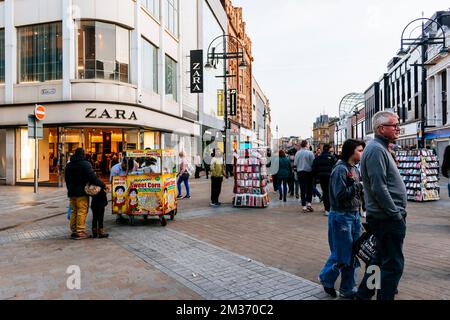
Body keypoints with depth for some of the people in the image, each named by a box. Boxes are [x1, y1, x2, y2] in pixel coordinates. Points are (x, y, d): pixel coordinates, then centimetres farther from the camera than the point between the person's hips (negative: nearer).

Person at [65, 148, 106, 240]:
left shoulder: (69, 165, 14)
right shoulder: (85, 164, -12)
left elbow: (66, 179, 20)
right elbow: (93, 177, -20)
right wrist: (103, 185, -17)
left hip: (72, 192, 8)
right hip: (82, 192, -7)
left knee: (74, 211, 14)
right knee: (82, 211, -4)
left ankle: (74, 230, 20)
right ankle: (80, 232, -5)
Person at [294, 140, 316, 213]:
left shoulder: (297, 153, 0)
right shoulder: (310, 153, -10)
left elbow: (295, 164, 3)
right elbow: (313, 163, -10)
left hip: (300, 172, 3)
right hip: (308, 172, -3)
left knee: (302, 189, 5)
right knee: (309, 188, 11)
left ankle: (304, 206, 7)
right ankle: (309, 203, 3)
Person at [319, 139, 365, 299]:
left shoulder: (355, 169, 10)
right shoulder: (340, 169, -15)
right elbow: (340, 195, -21)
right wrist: (359, 186, -15)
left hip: (355, 215, 8)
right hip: (341, 216, -8)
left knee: (353, 253, 12)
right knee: (341, 254, 1)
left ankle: (348, 288, 26)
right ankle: (326, 278, 26)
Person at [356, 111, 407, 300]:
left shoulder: (380, 148, 17)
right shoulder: (376, 149, -17)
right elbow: (379, 188, -24)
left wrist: (398, 212, 18)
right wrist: (396, 214, -17)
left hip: (384, 217, 11)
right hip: (388, 218, -11)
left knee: (381, 259, 20)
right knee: (394, 264, -1)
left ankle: (363, 294, 31)